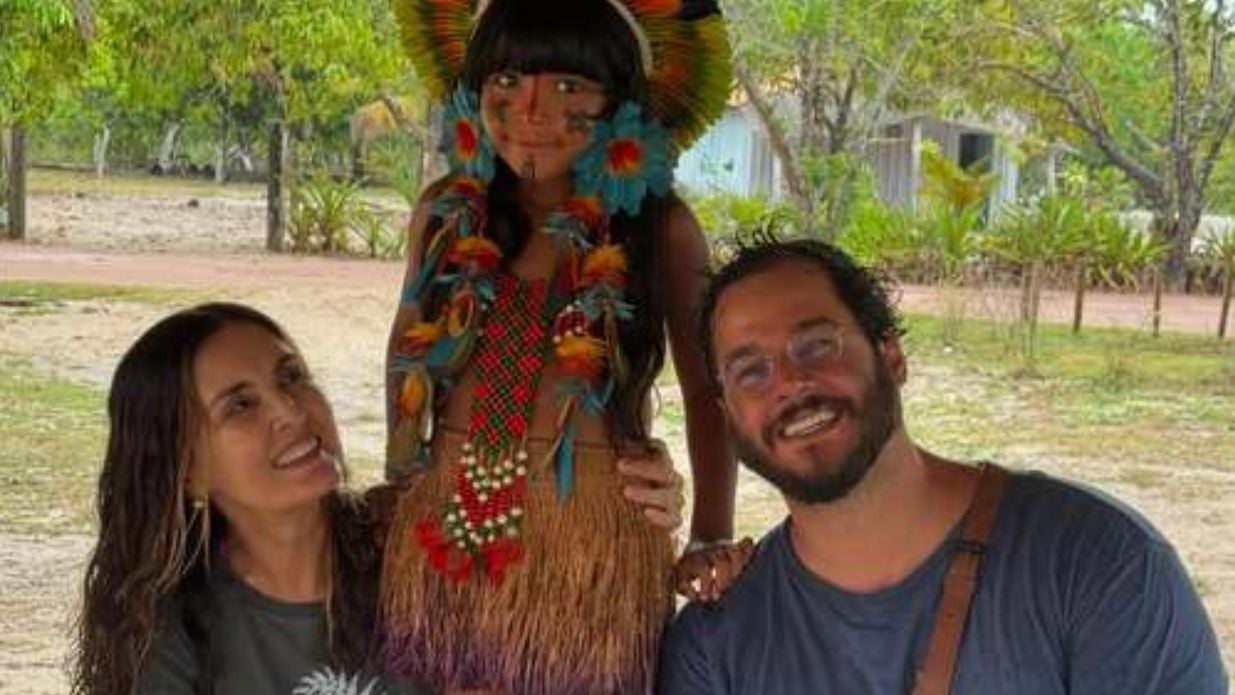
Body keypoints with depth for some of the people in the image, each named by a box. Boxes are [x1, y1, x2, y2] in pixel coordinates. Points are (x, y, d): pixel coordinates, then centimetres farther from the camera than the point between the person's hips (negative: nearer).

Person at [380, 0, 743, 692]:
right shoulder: (449, 213, 2)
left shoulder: (658, 226, -6)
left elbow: (707, 388, 3)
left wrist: (714, 539, -3)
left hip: (595, 540, -2)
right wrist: (403, 478, 18)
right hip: (445, 536, 3)